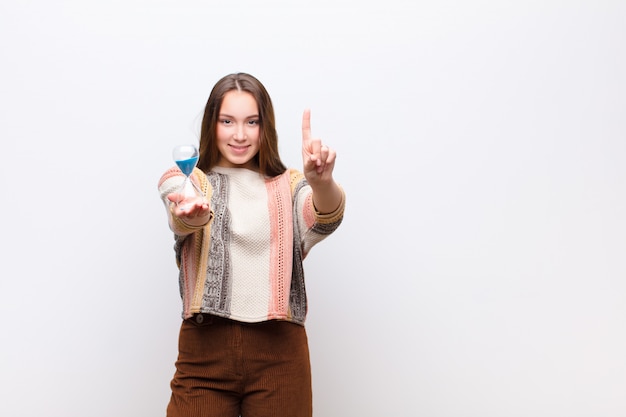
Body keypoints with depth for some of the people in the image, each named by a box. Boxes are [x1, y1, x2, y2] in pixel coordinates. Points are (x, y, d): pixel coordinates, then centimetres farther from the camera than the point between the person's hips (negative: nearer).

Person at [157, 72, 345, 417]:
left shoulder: (289, 185, 8)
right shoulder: (184, 181, 7)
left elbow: (324, 220, -14)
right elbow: (180, 220, -16)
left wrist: (322, 182, -36)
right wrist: (191, 214, -41)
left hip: (279, 352, 1)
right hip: (205, 349, 0)